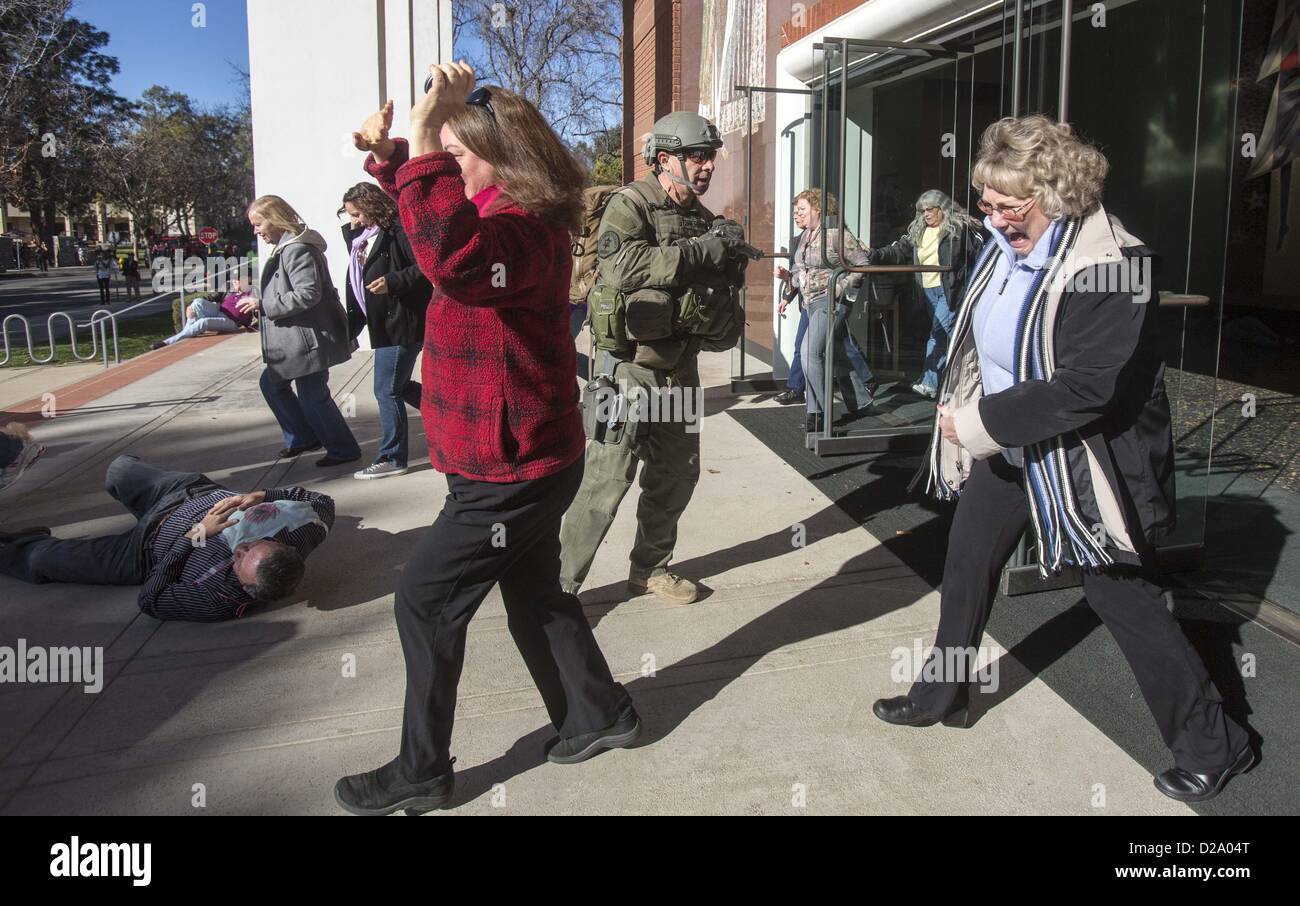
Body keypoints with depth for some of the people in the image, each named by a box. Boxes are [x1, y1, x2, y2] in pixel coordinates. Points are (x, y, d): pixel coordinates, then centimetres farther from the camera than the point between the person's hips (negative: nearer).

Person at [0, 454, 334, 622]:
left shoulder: (222, 599, -44)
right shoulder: (307, 524, -37)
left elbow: (150, 601, -29)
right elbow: (323, 501, -13)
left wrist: (194, 535, -36)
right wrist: (261, 495, -26)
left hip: (150, 549, -5)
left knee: (40, 560, 7)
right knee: (118, 468, 28)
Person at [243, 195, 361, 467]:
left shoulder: (298, 249, -19)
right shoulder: (284, 248, 13)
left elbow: (308, 294, -26)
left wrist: (263, 304, -20)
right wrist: (259, 304, 12)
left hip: (307, 337, -11)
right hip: (291, 339, 11)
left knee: (313, 396, -2)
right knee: (272, 383, 19)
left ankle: (343, 449, 13)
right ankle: (303, 438, 30)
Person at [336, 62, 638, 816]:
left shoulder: (524, 230, -23)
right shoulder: (507, 219, 9)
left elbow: (453, 257, -46)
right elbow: (442, 223, 28)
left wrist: (425, 140, -42)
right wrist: (391, 155, 13)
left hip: (511, 472, -10)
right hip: (520, 462, 10)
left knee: (426, 603, 1)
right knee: (534, 594, 21)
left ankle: (422, 771, 15)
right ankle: (601, 712, 36)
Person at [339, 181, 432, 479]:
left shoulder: (398, 232, -13)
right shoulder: (359, 239, 16)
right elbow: (357, 290, 22)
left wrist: (392, 282, -27)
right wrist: (350, 330, 20)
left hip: (403, 324, -10)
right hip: (385, 326, 10)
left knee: (387, 390, -4)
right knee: (398, 386, 16)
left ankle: (391, 458, 7)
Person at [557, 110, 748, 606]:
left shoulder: (705, 220, 13)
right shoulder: (630, 205, -9)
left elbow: (724, 296, 18)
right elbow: (621, 265, -28)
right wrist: (698, 253, -26)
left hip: (681, 369, 8)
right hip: (632, 366, -7)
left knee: (677, 475, 14)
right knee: (607, 478, -7)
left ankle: (650, 568, 31)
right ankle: (561, 583, 4)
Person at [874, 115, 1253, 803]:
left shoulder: (1107, 264, -25)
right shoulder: (1007, 247, 1)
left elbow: (1086, 388, -30)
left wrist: (978, 421, -23)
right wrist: (963, 409, 2)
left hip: (1080, 462, -8)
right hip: (1006, 448, 8)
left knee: (1124, 598, 3)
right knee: (966, 562, 16)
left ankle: (1212, 746, 22)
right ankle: (941, 695, 36)